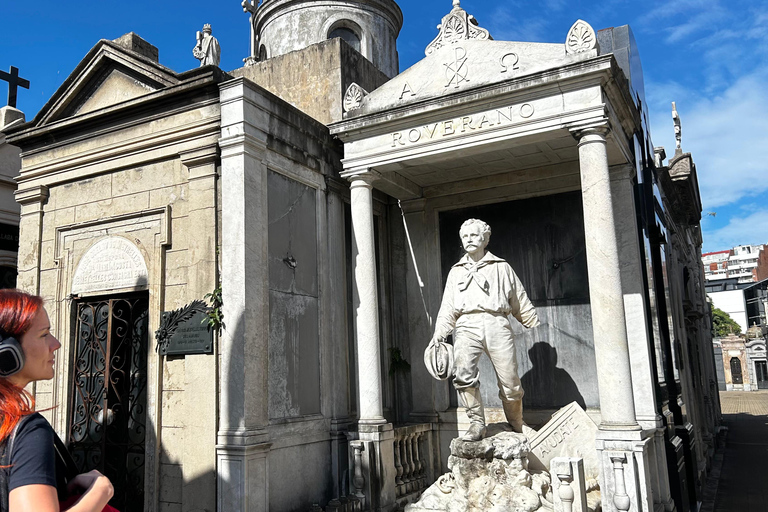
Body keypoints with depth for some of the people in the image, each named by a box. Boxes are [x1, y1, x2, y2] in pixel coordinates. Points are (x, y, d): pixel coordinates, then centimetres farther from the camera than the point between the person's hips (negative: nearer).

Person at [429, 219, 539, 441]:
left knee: (510, 383, -6)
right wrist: (439, 333, 9)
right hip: (467, 325, 1)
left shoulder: (501, 268, 19)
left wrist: (537, 327, 17)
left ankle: (517, 429, 15)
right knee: (463, 373, -24)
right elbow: (447, 308, 22)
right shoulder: (456, 271, 25)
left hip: (496, 324, -1)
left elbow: (521, 303, 21)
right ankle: (477, 423, -14)